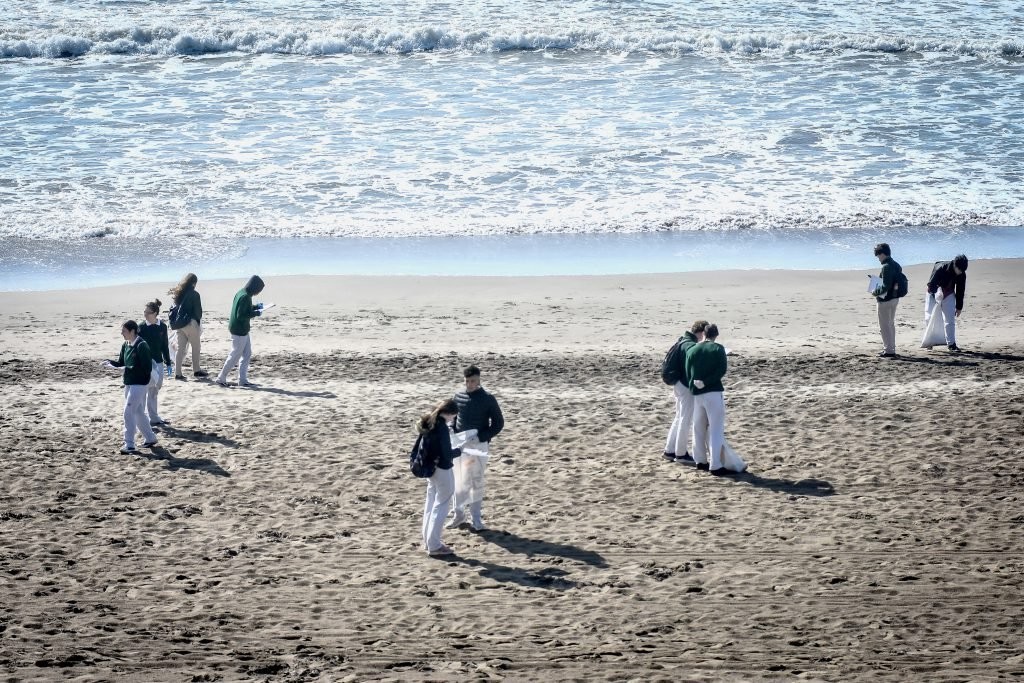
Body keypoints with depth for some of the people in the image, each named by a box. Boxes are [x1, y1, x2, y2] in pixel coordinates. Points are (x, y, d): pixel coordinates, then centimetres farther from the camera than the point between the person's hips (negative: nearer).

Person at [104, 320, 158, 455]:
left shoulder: (141, 346, -17)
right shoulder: (125, 346, 8)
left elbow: (147, 367, -19)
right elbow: (121, 362, 16)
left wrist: (129, 369, -23)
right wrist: (110, 363, -3)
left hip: (139, 384, -9)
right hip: (129, 383, 9)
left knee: (129, 412, -11)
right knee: (138, 412, 17)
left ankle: (129, 444, -7)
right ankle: (150, 438, 30)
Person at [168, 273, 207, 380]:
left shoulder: (178, 293, 7)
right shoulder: (194, 294, -11)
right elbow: (198, 311, -7)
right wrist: (199, 322, 9)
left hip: (179, 324, 6)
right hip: (190, 323, -6)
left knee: (180, 348, 7)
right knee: (195, 347, 9)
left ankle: (178, 372, 3)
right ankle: (196, 370, 15)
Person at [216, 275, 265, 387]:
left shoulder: (241, 293, 7)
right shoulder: (245, 297, -23)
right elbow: (241, 316, -25)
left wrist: (256, 307, 13)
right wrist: (256, 313, -17)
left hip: (242, 330, 10)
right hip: (239, 331, -10)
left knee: (247, 354, 13)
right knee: (235, 356, 0)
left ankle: (243, 379, 16)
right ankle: (221, 378, 9)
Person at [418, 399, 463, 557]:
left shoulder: (428, 423, 4)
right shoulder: (442, 427, -23)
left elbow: (420, 446, 11)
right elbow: (447, 454, -21)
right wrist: (459, 451, -4)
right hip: (442, 470, -9)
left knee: (431, 504, 18)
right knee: (441, 506, 0)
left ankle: (428, 540, 27)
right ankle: (434, 546, 2)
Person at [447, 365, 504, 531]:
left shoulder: (488, 399, -8)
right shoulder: (459, 397, 4)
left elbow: (498, 423, -6)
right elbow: (453, 417, 16)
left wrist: (482, 437, -16)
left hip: (479, 445, -4)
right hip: (460, 444, 4)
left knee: (477, 482, 0)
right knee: (460, 481, 9)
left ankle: (476, 519, 7)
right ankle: (459, 515, 21)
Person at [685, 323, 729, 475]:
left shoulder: (691, 350, 9)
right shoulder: (718, 349, -3)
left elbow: (688, 373, 10)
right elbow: (722, 370, -13)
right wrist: (706, 382, -12)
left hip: (697, 394, 5)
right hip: (714, 393, -5)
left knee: (699, 428, 19)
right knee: (716, 429, -4)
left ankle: (700, 460, 26)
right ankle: (716, 466, -9)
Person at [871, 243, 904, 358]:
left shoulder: (886, 267, -21)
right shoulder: (897, 265, 8)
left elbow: (885, 286, -26)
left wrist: (875, 292, -11)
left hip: (885, 300, -10)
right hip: (895, 298, 10)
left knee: (884, 326, -2)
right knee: (891, 324, 19)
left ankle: (888, 350, -3)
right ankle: (891, 348, 27)